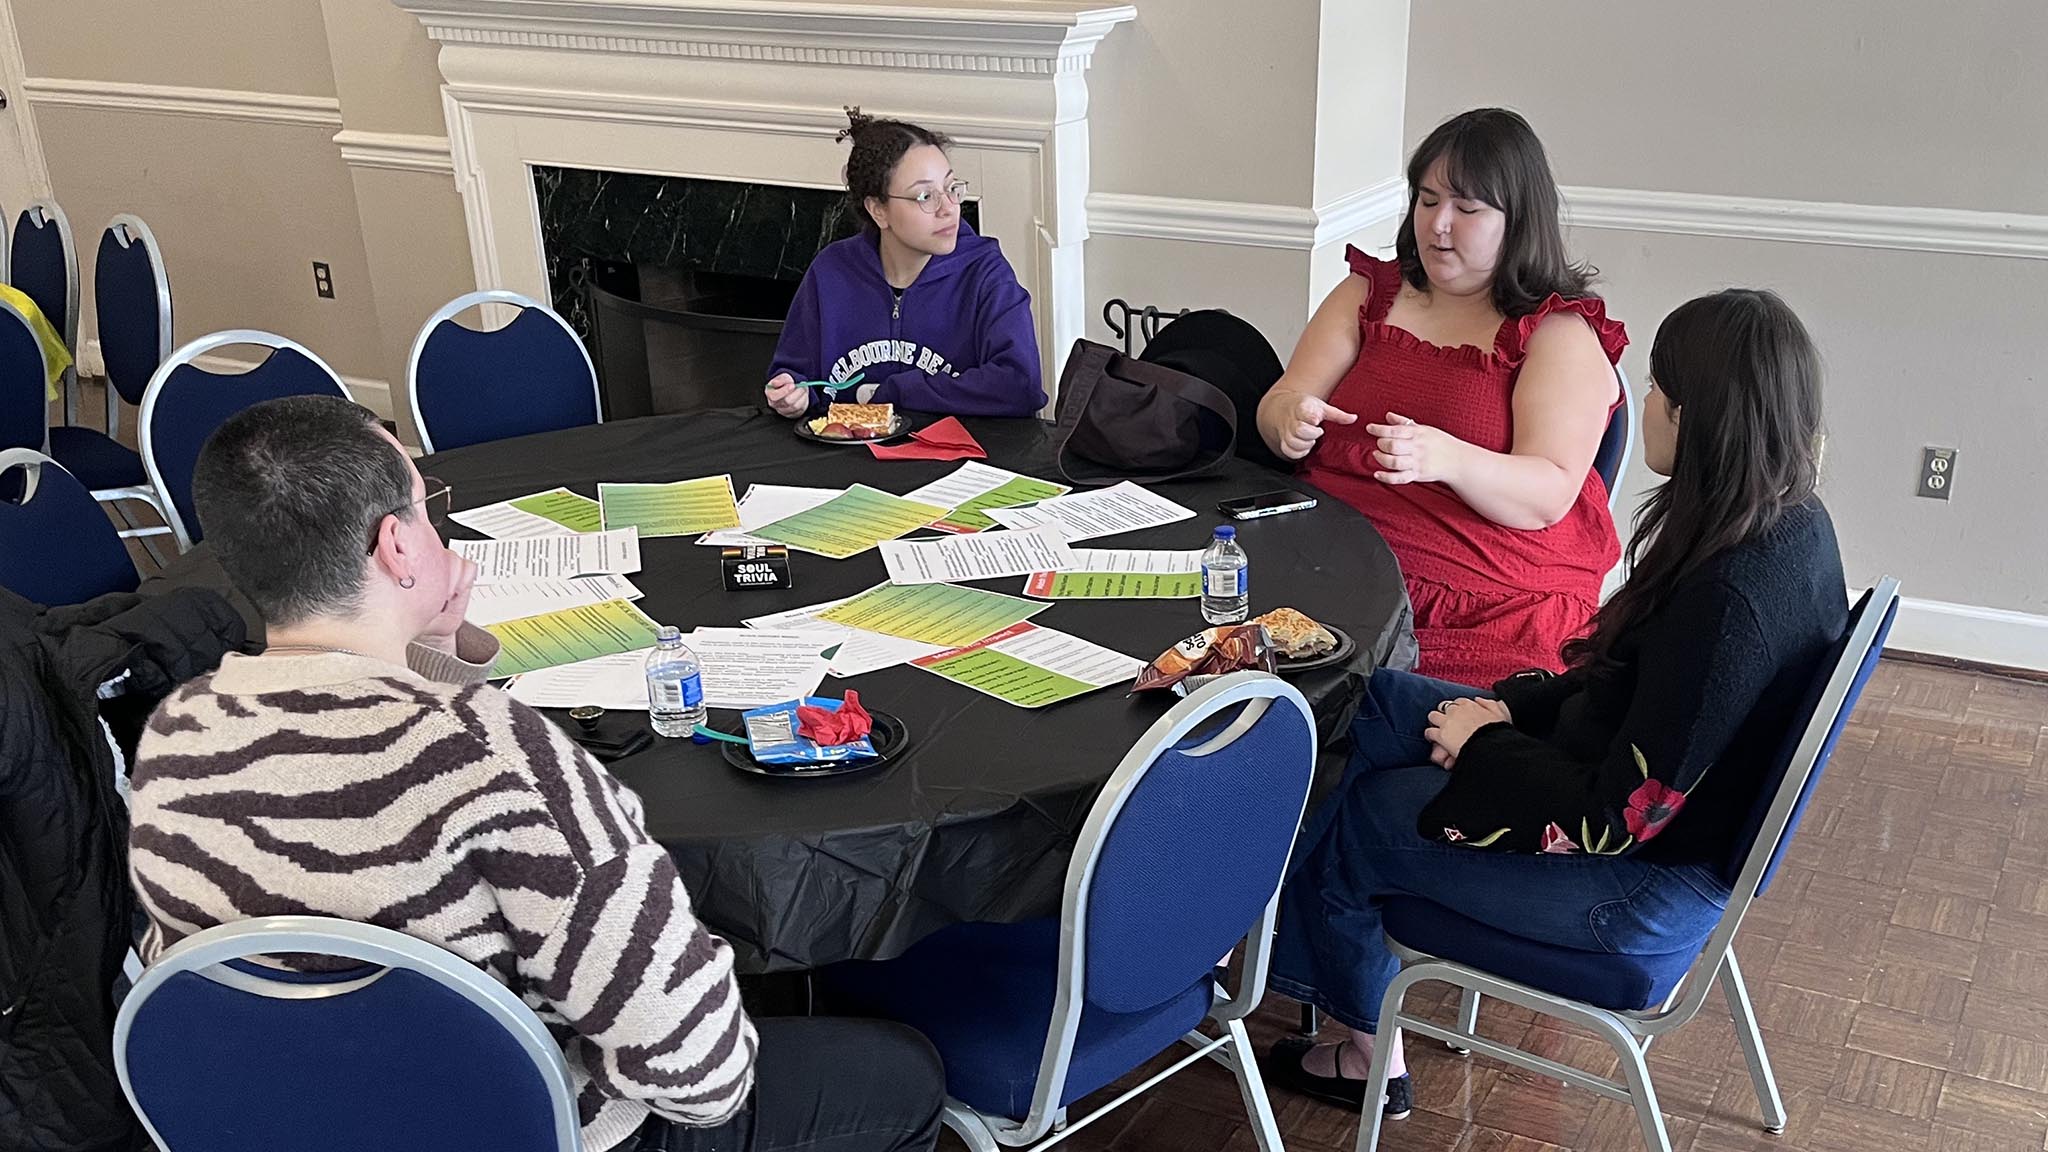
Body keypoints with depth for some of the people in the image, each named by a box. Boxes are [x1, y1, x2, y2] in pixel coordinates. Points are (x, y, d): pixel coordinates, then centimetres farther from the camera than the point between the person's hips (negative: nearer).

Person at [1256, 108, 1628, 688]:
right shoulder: (1370, 292, 17)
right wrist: (1292, 417, -16)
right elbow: (1277, 405, 10)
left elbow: (1548, 498, -9)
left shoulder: (1562, 333, 2)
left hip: (1490, 607, -3)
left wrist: (1446, 459, -29)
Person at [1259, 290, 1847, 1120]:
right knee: (1373, 704, 9)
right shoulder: (1786, 523, -4)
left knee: (1346, 820, 4)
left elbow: (1616, 819, -28)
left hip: (1647, 878, -9)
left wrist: (1481, 745, -14)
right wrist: (1511, 706, 0)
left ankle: (1369, 1057, 31)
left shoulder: (1730, 600, -34)